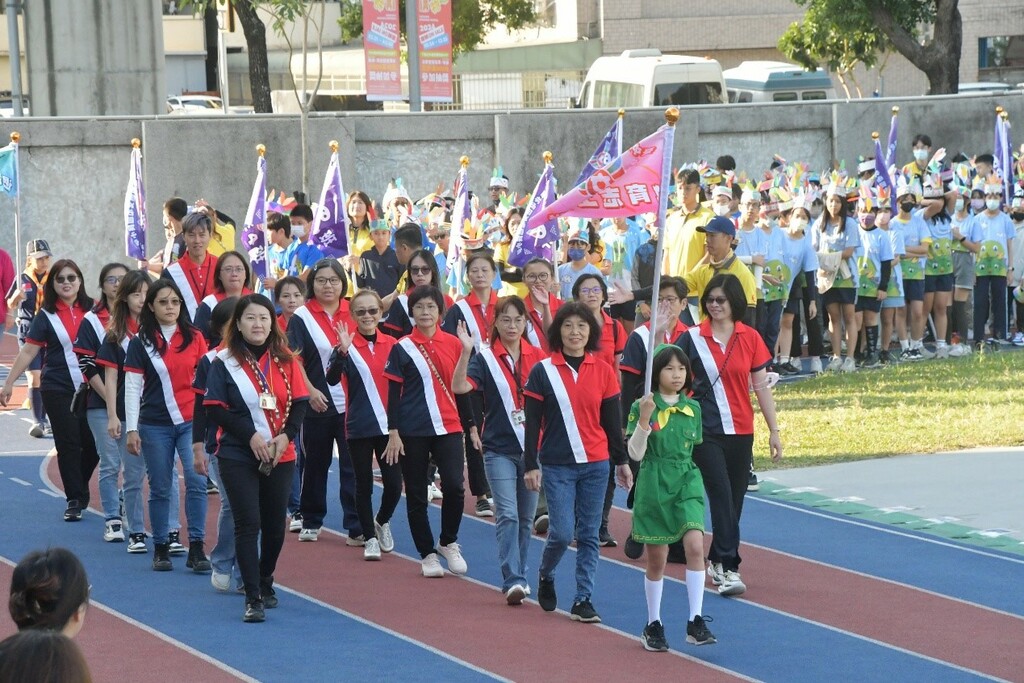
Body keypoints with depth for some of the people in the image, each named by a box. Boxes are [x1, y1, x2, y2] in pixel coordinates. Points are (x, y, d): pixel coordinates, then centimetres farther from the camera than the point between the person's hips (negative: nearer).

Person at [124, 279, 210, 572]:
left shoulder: (194, 337, 6)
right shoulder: (140, 342, 2)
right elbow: (132, 388, 0)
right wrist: (132, 429, -5)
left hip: (191, 421, 0)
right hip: (155, 425, 0)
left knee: (197, 481, -14)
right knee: (160, 489, 5)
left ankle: (196, 549, -10)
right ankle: (161, 548, 17)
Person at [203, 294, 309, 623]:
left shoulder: (285, 361, 6)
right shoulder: (224, 362, -2)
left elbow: (300, 404, 5)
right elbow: (216, 409, -7)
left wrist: (286, 436, -12)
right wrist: (251, 436, -16)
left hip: (280, 457, 3)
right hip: (238, 457, -3)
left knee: (275, 525, 10)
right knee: (248, 524, -10)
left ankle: (266, 583, 33)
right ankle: (253, 598, -10)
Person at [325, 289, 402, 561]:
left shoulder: (392, 345, 4)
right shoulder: (348, 346, -5)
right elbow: (332, 379, -21)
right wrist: (342, 351, -36)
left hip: (389, 424, 2)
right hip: (359, 426, -2)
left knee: (394, 483, -1)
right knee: (364, 484, 4)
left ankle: (382, 522, 26)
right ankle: (370, 538, 16)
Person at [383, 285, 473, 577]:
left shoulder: (454, 344, 6)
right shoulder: (402, 349, -1)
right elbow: (393, 394, -2)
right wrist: (393, 433, -5)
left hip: (448, 428, 1)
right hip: (413, 431, -1)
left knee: (454, 487, -13)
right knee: (416, 495, 4)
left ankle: (448, 543, 9)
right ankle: (427, 554, 15)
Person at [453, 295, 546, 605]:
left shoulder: (538, 357, 5)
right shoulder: (486, 359, -4)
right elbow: (460, 386, -20)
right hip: (499, 449, -3)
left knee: (526, 517, 11)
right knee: (507, 514, -14)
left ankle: (519, 577, 22)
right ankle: (512, 581, -19)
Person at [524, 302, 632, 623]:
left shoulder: (603, 371, 3)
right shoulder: (543, 372, -2)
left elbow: (612, 421, 10)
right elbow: (532, 424, -1)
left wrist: (621, 461, 10)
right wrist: (531, 465, -5)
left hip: (595, 465, 2)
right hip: (557, 466, -2)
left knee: (589, 536, 3)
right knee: (562, 532, -7)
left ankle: (583, 600, 9)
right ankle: (545, 576, 22)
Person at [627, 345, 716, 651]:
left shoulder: (693, 408, 7)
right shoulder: (643, 407, -5)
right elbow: (635, 453, -11)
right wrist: (644, 419, -22)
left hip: (687, 482, 2)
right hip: (653, 485, -2)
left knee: (695, 544, -17)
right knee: (657, 559, 6)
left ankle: (695, 621, -14)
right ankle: (653, 624, 22)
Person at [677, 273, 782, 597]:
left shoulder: (750, 339, 3)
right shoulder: (692, 338, -2)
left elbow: (761, 386, 6)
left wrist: (774, 431, 6)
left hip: (740, 432, 3)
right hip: (706, 432, -3)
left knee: (734, 499, 9)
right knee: (721, 495, -13)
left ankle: (717, 560, 24)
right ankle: (728, 568, -16)